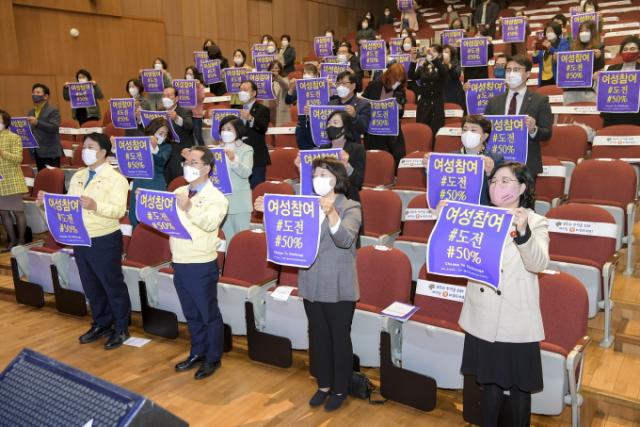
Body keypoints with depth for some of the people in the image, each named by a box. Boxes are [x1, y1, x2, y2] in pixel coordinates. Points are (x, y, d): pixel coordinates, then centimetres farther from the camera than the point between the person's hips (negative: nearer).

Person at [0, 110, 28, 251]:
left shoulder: (14, 138, -6)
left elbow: (18, 159, -15)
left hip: (12, 182, -6)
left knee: (17, 211, 2)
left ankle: (21, 240, 14)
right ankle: (12, 240, 20)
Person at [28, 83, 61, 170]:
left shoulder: (53, 111, -5)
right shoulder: (31, 112, 17)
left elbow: (54, 128, -19)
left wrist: (37, 122, -30)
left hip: (50, 153, -7)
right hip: (37, 152, 7)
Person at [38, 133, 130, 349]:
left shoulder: (116, 178, -12)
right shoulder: (78, 177, 11)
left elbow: (119, 210, -22)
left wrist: (95, 205, -35)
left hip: (105, 240, -7)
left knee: (113, 285, 4)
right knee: (91, 286, 17)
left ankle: (121, 329, 19)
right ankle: (101, 324, 34)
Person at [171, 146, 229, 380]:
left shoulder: (216, 197, -10)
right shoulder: (178, 192, 11)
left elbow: (210, 223, -26)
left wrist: (189, 208, -36)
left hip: (201, 265, -6)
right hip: (179, 262, 7)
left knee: (209, 314, 6)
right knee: (191, 314, 19)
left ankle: (213, 358, 22)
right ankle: (197, 353, 35)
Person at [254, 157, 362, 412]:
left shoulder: (350, 208, -10)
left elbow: (345, 240, -27)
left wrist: (331, 213, -43)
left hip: (338, 288, -5)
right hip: (311, 285, 5)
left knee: (339, 339, 8)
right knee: (318, 337, 16)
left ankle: (340, 389, 26)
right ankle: (324, 384, 34)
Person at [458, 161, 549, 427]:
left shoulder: (536, 222, -5)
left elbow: (538, 264, -21)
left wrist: (523, 232, -39)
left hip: (516, 321, -3)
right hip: (482, 317, 3)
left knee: (519, 385, 10)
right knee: (488, 380, 17)